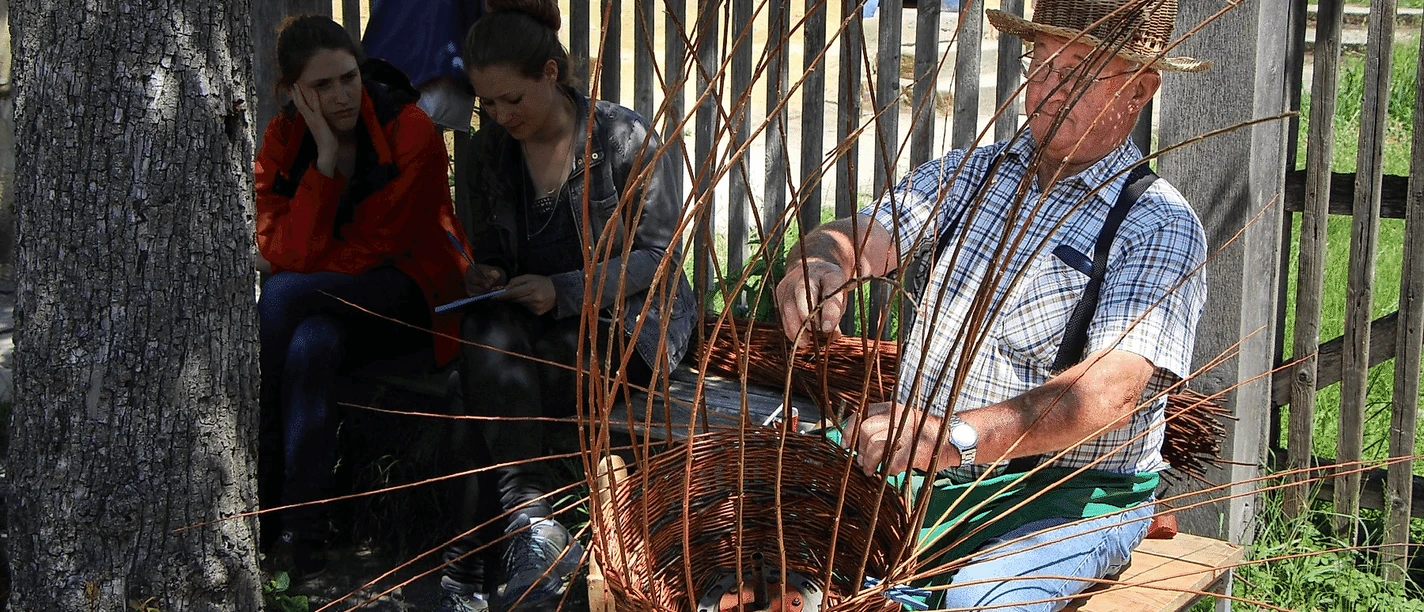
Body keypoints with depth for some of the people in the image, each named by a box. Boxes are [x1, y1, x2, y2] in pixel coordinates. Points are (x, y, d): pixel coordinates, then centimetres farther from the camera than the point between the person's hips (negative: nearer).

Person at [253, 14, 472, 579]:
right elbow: (285, 252, -14)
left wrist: (304, 272, -10)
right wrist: (324, 161, -21)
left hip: (409, 299, -4)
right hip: (323, 301, 4)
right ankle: (304, 535, -23)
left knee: (281, 296, -29)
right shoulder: (281, 141, -3)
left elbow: (377, 248, -13)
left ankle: (262, 489, -19)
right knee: (309, 346, -32)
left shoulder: (411, 133, -14)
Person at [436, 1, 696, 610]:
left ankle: (472, 555, -29)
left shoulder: (625, 138, -9)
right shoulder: (489, 149, 6)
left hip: (625, 320, -4)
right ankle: (533, 525, -42)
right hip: (525, 315, 5)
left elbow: (660, 257, -9)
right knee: (488, 336, -33)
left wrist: (564, 291, -21)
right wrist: (484, 273, -7)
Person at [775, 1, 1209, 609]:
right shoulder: (966, 175, 12)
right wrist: (820, 262, -27)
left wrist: (955, 435, -38)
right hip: (916, 467, 5)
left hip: (1071, 495, -4)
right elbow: (856, 237, -1)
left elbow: (1111, 392, -23)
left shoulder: (1159, 226, -8)